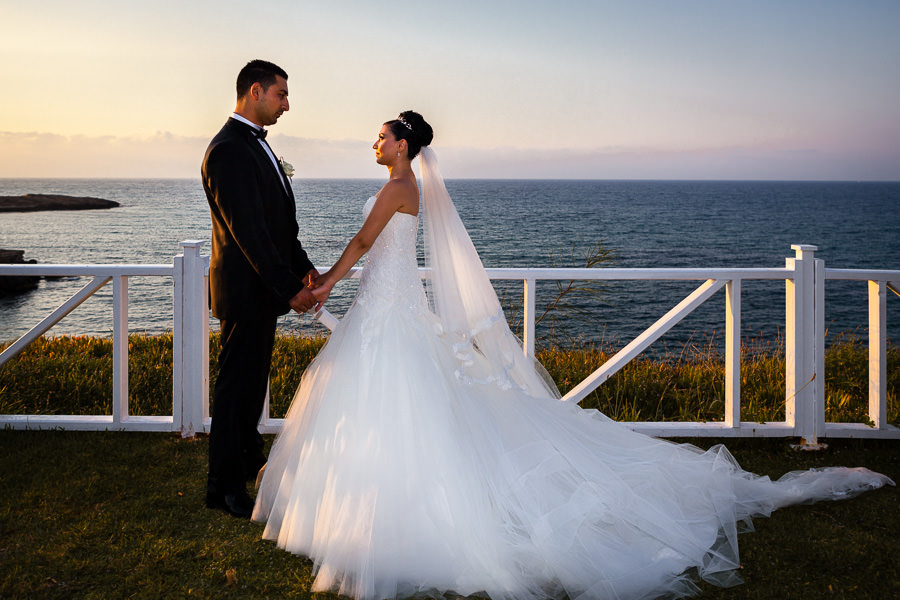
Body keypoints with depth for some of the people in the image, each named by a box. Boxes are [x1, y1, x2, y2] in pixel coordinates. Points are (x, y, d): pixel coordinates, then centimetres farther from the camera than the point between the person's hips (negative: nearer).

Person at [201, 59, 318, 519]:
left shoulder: (254, 145, 14)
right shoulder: (228, 150, -20)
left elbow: (279, 222, 17)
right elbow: (248, 232, -24)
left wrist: (303, 269, 11)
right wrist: (288, 288, -22)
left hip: (264, 286, 10)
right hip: (246, 290, -10)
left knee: (252, 378, 22)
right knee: (237, 385, -2)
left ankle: (248, 457, 39)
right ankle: (224, 485, 8)